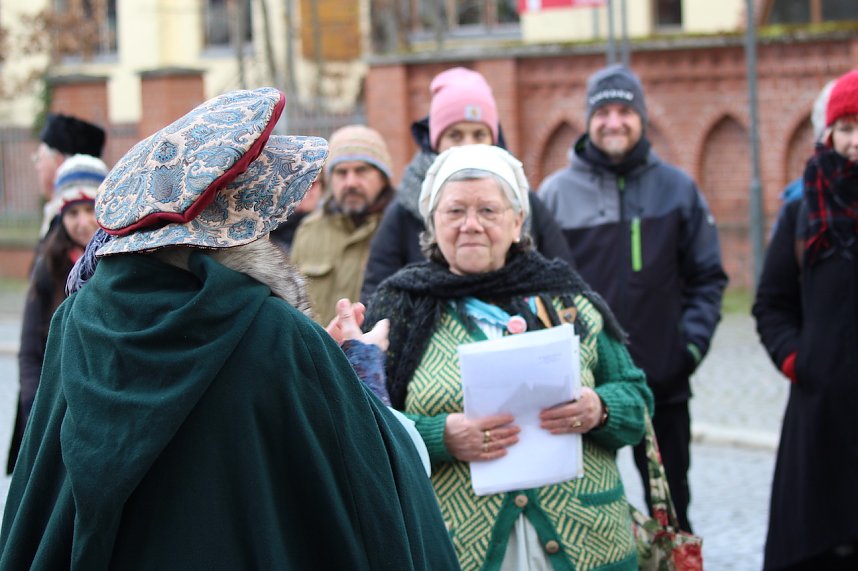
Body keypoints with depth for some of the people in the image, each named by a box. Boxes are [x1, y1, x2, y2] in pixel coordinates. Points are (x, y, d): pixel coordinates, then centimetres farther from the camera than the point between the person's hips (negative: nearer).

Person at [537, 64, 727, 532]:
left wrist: (693, 341, -4)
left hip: (664, 379, 1)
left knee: (669, 499, 12)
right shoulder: (557, 192, 0)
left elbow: (707, 277, 7)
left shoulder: (677, 189, 4)